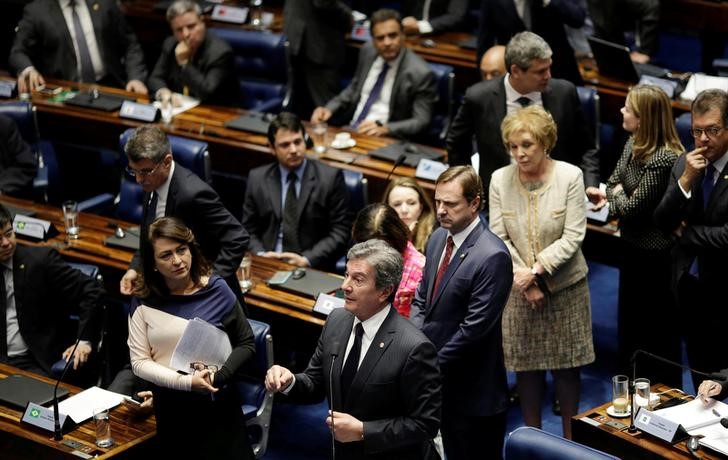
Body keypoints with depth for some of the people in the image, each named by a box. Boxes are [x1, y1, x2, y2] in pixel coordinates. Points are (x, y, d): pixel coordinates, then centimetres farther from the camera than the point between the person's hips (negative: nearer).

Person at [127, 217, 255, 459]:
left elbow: (246, 343, 0)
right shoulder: (143, 301, -5)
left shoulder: (216, 290, -7)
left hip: (217, 404, -1)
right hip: (170, 407, 1)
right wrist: (186, 382, -18)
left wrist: (219, 376, -17)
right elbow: (139, 362, -6)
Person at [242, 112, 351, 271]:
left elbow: (340, 231, -1)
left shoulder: (330, 177, 0)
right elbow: (249, 230, 12)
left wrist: (306, 259, -13)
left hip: (312, 268, -2)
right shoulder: (258, 179, 10)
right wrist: (261, 256, -7)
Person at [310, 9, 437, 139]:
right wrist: (329, 109, 2)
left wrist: (384, 129, -28)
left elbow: (421, 121, -13)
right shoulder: (368, 51, 4)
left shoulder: (420, 73, -14)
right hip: (350, 130, 6)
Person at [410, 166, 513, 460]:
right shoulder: (438, 239, 5)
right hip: (440, 382, 7)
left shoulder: (492, 256, -21)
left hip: (473, 391, -7)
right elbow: (421, 300, 13)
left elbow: (474, 327, -22)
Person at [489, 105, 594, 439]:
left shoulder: (570, 176, -11)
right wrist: (526, 282, -11)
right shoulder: (500, 179, -5)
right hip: (519, 287, 2)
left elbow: (573, 236, -12)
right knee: (526, 365, 8)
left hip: (564, 285, -2)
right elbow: (498, 237, -4)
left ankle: (570, 438, 21)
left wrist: (536, 270, -19)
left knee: (566, 364, 7)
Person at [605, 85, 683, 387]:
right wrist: (618, 202, -14)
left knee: (657, 327, 7)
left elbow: (632, 208, -25)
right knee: (629, 315, 22)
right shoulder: (634, 143, -1)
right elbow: (613, 182, 6)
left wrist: (617, 196, -5)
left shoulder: (663, 159, -29)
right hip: (633, 247, 9)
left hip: (655, 256, -9)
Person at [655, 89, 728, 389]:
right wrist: (686, 180, -16)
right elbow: (662, 222, -3)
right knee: (700, 375, 18)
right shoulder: (684, 164, 2)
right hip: (690, 288, 6)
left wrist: (684, 232, -8)